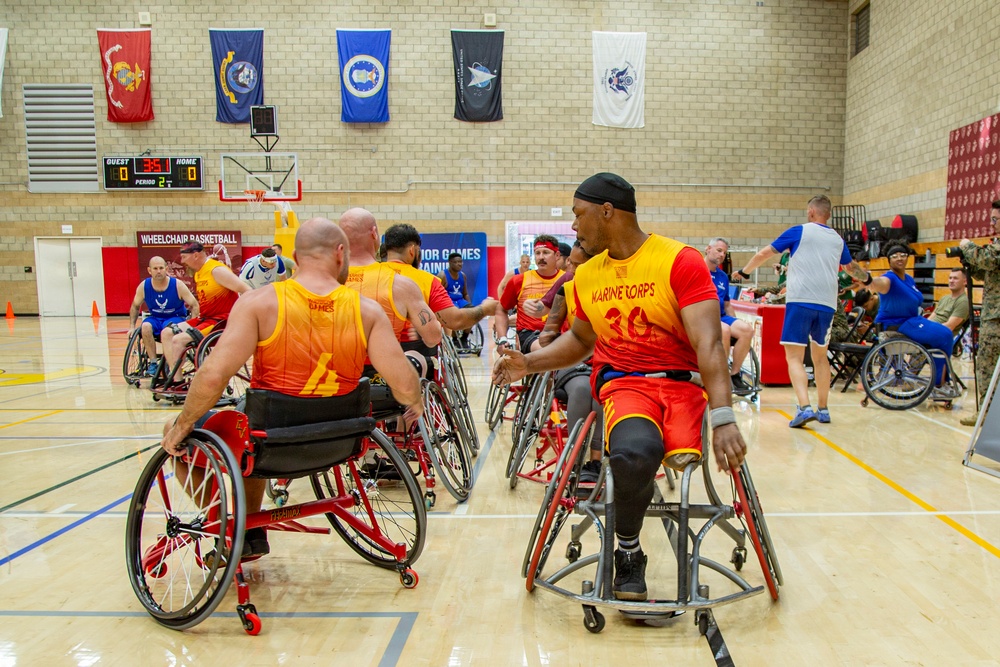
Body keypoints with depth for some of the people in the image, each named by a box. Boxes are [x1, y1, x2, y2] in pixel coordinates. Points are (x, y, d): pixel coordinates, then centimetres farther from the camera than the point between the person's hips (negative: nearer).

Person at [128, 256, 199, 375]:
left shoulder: (177, 285, -14)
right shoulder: (144, 286, -7)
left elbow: (194, 305, -7)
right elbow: (135, 306, 11)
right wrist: (132, 326, 3)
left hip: (177, 318, -3)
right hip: (155, 318, 3)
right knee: (145, 327, -30)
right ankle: (153, 363, -21)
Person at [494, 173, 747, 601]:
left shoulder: (681, 261, -5)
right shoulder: (586, 276, 12)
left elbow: (709, 342, -14)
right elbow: (580, 339, 28)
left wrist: (723, 418, -24)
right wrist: (528, 363, 15)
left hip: (683, 382, -2)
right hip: (622, 382, 2)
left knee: (684, 460, -35)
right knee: (634, 452, -32)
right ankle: (628, 554, -6)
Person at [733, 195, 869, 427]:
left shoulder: (799, 231, 5)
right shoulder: (838, 239, 18)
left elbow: (764, 253, 6)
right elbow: (851, 267, 35)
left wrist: (744, 272, 22)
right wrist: (866, 278, 56)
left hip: (800, 301, -5)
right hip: (827, 304, 5)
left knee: (794, 357, -6)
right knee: (820, 356, 18)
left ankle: (804, 408, -21)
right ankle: (823, 409, 23)